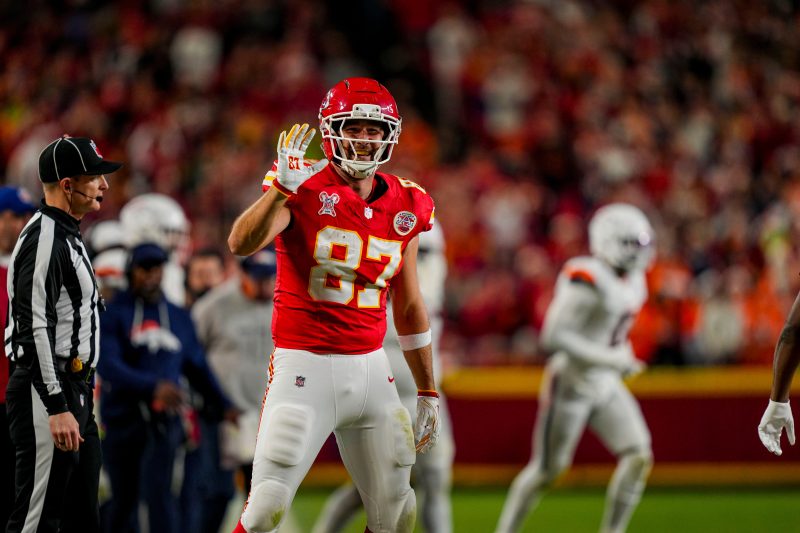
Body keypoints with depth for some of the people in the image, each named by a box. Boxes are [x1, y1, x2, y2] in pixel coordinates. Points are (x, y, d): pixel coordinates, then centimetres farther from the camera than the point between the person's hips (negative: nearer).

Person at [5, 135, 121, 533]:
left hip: (75, 392, 11)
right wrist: (57, 408, -27)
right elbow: (35, 329, -22)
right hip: (46, 394, -11)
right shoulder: (44, 239, -15)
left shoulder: (67, 236, 18)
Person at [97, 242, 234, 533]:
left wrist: (222, 407, 8)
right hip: (122, 419, -1)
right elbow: (108, 366, -17)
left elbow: (197, 367, 19)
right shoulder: (111, 314, -2)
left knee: (158, 492, -15)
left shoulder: (179, 318, 12)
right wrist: (153, 387, -29)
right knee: (124, 500, 6)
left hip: (163, 420, 1)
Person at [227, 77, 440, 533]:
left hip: (371, 368, 5)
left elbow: (409, 307, 17)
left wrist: (428, 392, 18)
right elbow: (241, 244, -25)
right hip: (305, 367, -5)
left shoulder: (405, 207, 8)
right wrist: (282, 187, -38)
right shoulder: (305, 190, -8)